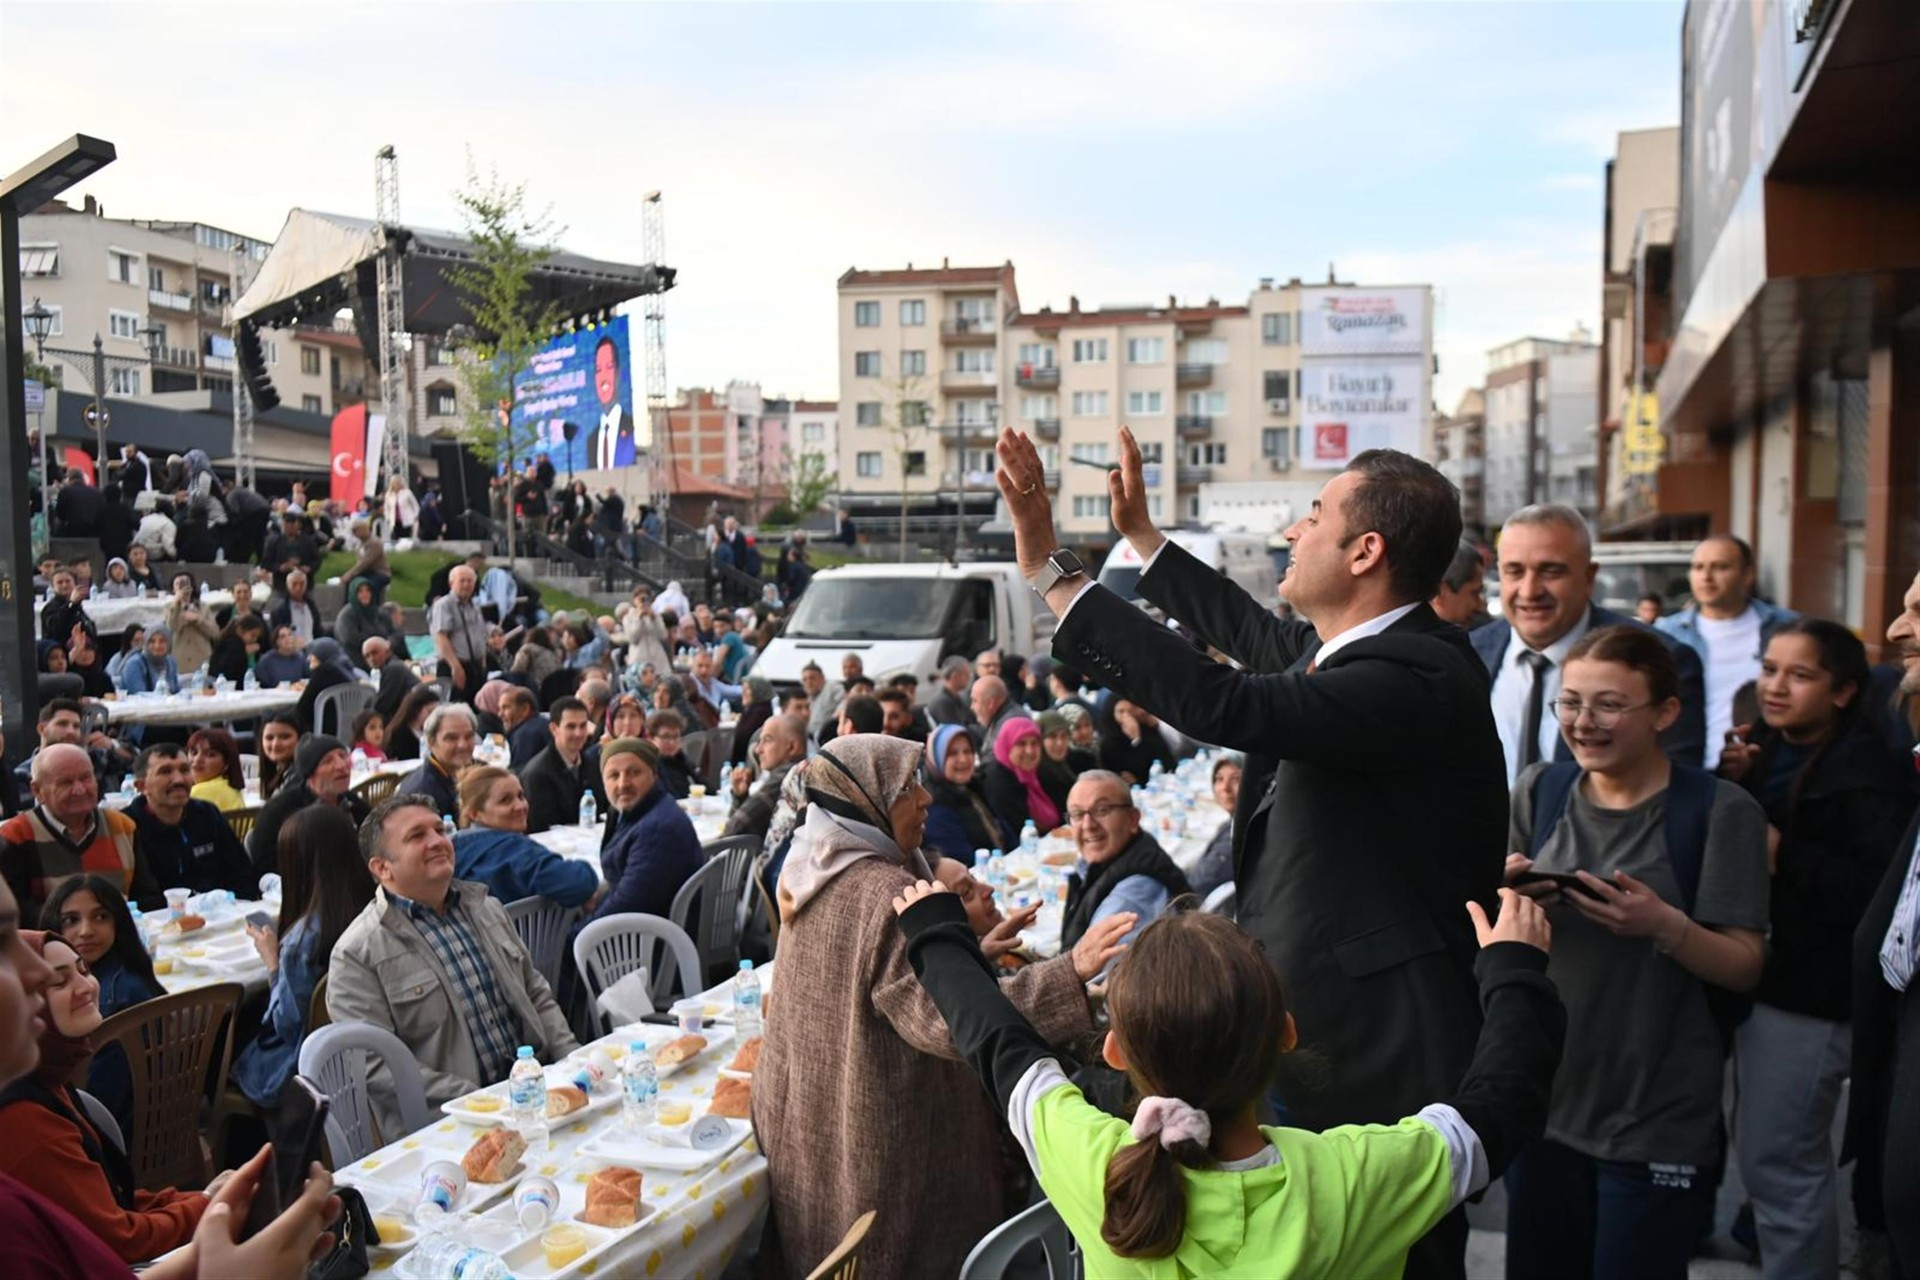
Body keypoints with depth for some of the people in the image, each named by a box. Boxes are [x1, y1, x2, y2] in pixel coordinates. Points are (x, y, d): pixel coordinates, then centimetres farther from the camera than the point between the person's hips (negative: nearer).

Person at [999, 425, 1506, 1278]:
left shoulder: (1416, 676, -26)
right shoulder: (1343, 649, 4)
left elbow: (1219, 702, -38)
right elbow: (1257, 635, 24)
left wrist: (1051, 569, -32)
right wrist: (1139, 533, 32)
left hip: (1382, 1052, -9)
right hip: (1314, 1023, 9)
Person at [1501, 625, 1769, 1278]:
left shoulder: (1720, 809, -11)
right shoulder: (1538, 790, 1)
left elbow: (1744, 967, -9)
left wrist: (1665, 925, -28)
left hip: (1658, 1118, -4)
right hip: (1541, 1097, 4)